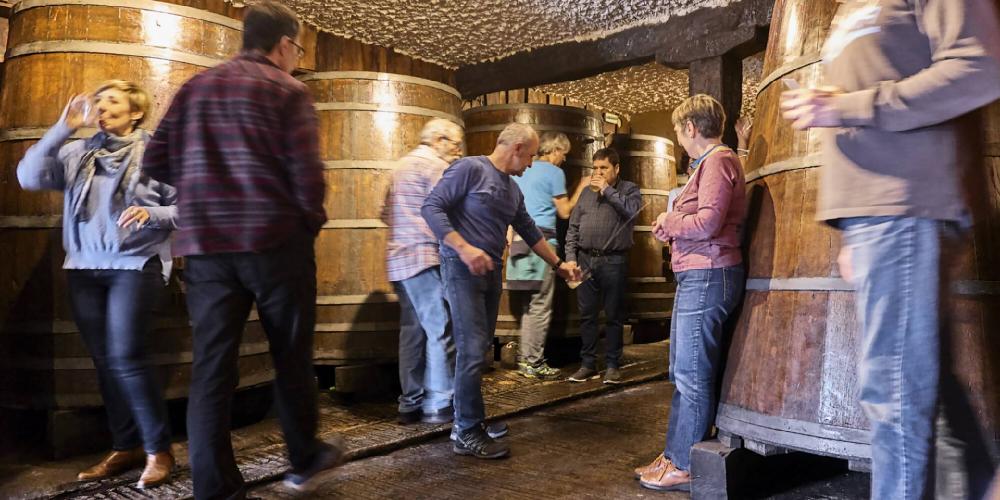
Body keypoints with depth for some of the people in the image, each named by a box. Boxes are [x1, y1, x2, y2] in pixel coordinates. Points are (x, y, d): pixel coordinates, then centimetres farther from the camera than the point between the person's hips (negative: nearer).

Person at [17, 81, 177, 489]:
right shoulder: (76, 154, 11)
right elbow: (29, 177, -2)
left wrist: (151, 214, -21)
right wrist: (63, 128, -6)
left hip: (135, 265, -5)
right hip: (84, 268, 5)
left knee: (127, 359, -12)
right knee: (104, 362, 8)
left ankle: (159, 450, 1)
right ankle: (125, 447, 21)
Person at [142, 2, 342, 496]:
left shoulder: (194, 88, 14)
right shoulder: (287, 90, -2)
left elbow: (156, 162, 11)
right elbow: (306, 174, -10)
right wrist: (311, 224, 7)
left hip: (204, 244, 4)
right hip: (275, 241, -4)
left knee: (212, 364, 5)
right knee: (291, 356, 10)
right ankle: (305, 460, 24)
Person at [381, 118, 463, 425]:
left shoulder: (404, 165, 22)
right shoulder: (437, 166, -7)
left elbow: (387, 213, 22)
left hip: (399, 257, 9)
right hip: (424, 258, -9)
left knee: (413, 331, 10)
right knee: (441, 330, -6)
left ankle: (411, 403, 13)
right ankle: (439, 404, -5)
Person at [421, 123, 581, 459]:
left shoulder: (513, 190, 16)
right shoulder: (470, 169, -8)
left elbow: (530, 232, 27)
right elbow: (432, 208, -15)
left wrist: (558, 264, 31)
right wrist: (464, 248, -23)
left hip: (490, 272, 8)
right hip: (463, 269, -8)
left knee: (480, 349, 9)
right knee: (473, 350, -10)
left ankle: (470, 417, 20)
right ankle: (467, 434, -1)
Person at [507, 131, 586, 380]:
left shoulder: (521, 171, 18)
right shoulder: (554, 172, -3)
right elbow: (564, 211, -1)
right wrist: (580, 189, 11)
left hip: (520, 240, 8)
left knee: (530, 305, 13)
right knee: (540, 306, -4)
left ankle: (526, 359, 15)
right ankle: (534, 363, -2)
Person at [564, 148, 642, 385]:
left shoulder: (629, 189, 4)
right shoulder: (587, 192, 15)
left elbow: (632, 210, -19)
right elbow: (573, 227, 14)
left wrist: (607, 190, -12)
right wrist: (571, 257, 4)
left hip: (614, 261, -4)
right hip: (585, 260, 4)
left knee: (614, 316, 3)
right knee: (587, 316, 7)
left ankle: (612, 365, 13)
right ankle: (588, 364, 17)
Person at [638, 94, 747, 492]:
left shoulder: (717, 161, -10)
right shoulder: (710, 162, 22)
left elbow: (708, 221, -20)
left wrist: (668, 221, -5)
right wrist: (670, 227, 6)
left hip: (706, 276, -11)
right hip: (697, 276, 11)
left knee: (692, 376, -5)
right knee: (682, 374, 15)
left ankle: (685, 467, 4)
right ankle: (674, 455, 24)